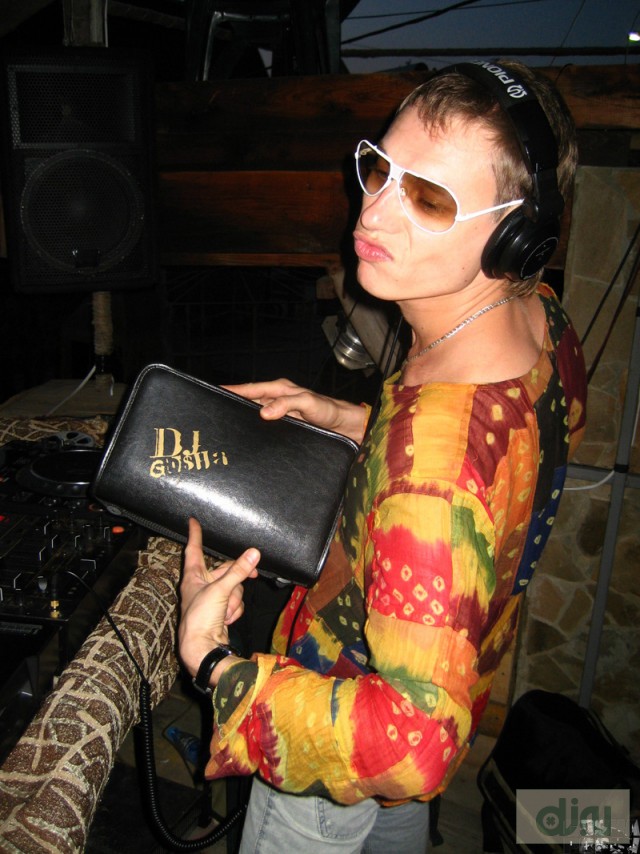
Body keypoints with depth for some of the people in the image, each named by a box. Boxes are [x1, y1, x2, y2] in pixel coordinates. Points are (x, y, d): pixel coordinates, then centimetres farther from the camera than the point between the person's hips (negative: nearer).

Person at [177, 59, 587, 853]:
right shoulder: (541, 319, -18)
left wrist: (211, 661, -34)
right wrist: (352, 421, -5)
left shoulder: (438, 446, -46)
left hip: (349, 752, -7)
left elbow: (415, 747, -43)